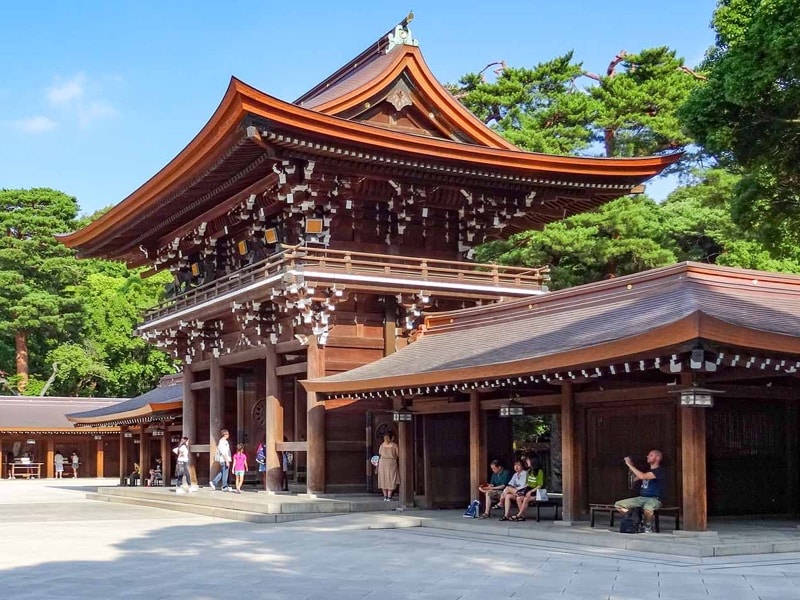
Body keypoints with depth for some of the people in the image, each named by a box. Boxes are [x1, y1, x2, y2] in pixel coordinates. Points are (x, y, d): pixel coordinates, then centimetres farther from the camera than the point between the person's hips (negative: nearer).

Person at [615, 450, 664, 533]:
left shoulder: (659, 471, -9)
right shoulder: (647, 470, 19)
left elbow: (642, 476, -23)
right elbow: (634, 479, 20)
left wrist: (629, 465, -18)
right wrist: (630, 467, 7)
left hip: (654, 499, -7)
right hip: (641, 498, 7)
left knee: (647, 509, -43)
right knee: (618, 505, -8)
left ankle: (648, 526, -12)